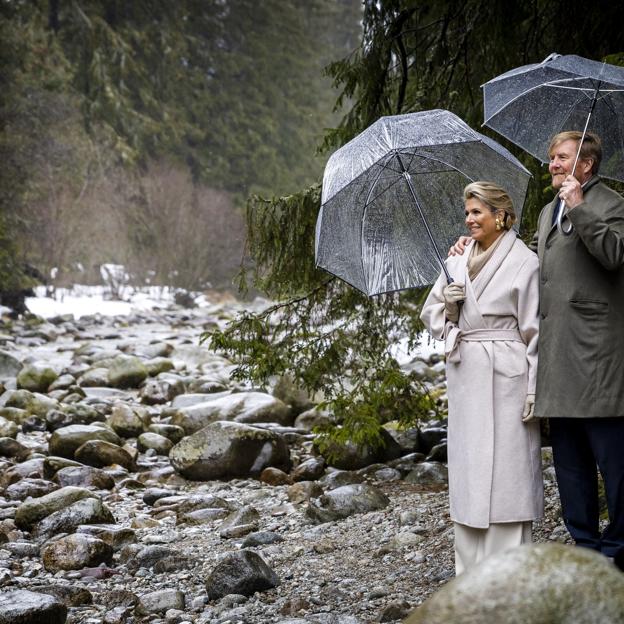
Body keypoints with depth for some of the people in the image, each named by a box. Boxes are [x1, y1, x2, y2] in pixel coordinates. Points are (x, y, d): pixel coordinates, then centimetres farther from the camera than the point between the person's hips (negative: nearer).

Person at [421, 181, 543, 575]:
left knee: (506, 469, -5)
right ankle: (471, 567, 15)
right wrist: (448, 304, -6)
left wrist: (534, 388, -10)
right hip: (465, 377, 6)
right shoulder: (458, 262, 13)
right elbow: (431, 314, 17)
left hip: (505, 379, -6)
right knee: (467, 466, 7)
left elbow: (533, 330, -6)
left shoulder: (524, 262, -4)